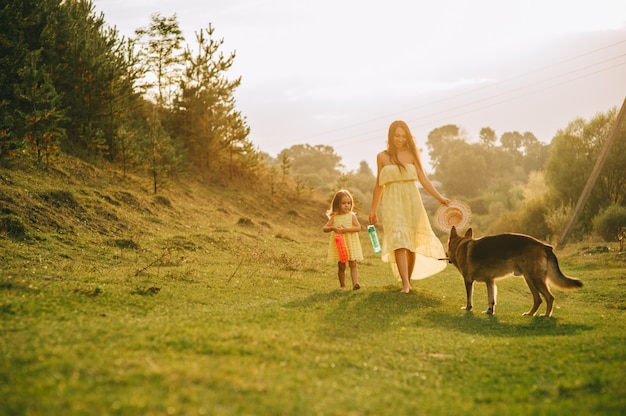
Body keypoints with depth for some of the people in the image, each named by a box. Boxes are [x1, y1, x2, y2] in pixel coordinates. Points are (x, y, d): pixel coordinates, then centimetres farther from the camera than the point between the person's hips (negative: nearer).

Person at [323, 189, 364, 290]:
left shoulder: (352, 216, -1)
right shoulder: (334, 218, 3)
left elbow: (358, 227, -11)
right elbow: (325, 228, 1)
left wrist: (346, 229, -21)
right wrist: (333, 228, -19)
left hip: (351, 245, -1)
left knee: (353, 265, -7)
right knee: (341, 267, 7)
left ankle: (355, 283, -14)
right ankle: (342, 285, 17)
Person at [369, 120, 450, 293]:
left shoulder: (412, 154, 4)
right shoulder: (382, 157, 5)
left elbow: (423, 179, 3)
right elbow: (379, 185, 13)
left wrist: (440, 197, -7)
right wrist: (373, 209, 16)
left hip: (411, 201, 1)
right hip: (393, 203, -1)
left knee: (411, 244, 4)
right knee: (399, 242, -14)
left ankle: (409, 280, 20)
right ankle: (405, 284, -21)